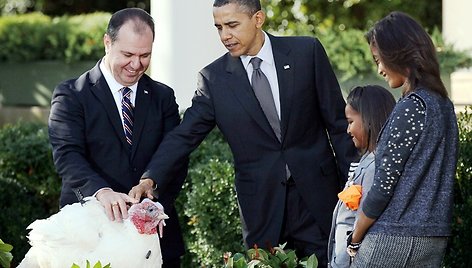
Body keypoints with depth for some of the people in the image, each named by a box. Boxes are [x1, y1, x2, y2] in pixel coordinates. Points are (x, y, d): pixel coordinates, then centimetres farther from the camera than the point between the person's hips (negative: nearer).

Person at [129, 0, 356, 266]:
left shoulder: (307, 52, -1)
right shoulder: (213, 78, 0)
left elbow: (338, 121, 2)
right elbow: (185, 134, -5)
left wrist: (351, 183, -1)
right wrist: (151, 178, -20)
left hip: (318, 193, 0)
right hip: (261, 203, 0)